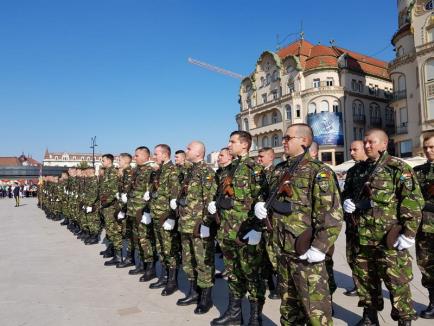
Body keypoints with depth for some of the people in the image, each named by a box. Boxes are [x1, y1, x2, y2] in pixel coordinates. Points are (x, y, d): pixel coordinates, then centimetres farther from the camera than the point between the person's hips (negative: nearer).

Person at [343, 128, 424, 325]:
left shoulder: (399, 169, -8)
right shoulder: (361, 170, 12)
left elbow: (413, 203, -14)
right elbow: (353, 194, 26)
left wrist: (408, 233, -19)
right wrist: (348, 201, 3)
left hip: (389, 239, -7)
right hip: (363, 238, 7)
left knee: (397, 282, 2)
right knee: (364, 278, 16)